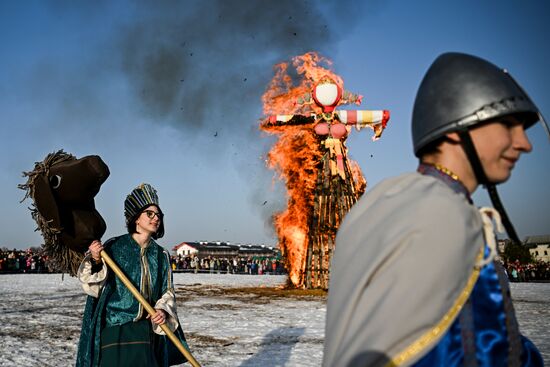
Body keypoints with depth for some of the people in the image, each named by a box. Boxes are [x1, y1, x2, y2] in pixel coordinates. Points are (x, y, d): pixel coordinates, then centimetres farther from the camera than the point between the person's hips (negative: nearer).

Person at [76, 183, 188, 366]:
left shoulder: (161, 255, 8)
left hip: (148, 329, 3)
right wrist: (96, 261, -18)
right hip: (115, 326, -3)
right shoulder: (114, 247, -2)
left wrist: (163, 311, -10)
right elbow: (95, 287, -2)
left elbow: (167, 292, 10)